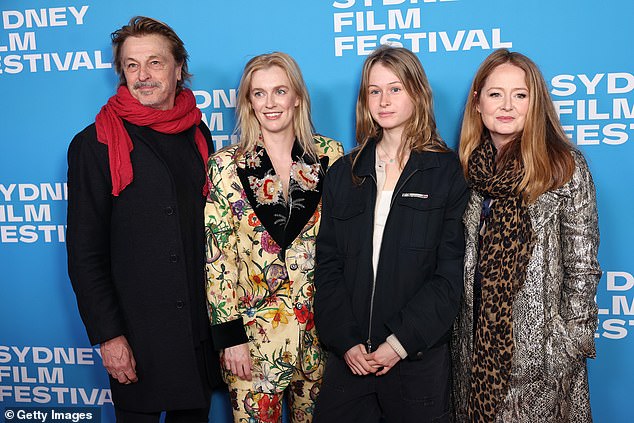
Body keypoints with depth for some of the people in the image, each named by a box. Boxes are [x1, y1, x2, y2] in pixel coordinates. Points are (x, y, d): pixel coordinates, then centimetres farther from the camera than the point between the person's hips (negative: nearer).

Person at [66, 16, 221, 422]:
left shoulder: (199, 135, 6)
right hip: (138, 335, -4)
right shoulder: (94, 145, -7)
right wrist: (108, 335, -13)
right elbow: (84, 253, -8)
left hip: (203, 329, 4)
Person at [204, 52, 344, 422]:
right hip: (253, 327, -1)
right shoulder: (227, 165, -5)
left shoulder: (330, 155, -1)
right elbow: (218, 253, -5)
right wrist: (230, 335, -8)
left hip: (321, 322, 2)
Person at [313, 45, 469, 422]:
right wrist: (345, 341, -6)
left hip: (420, 355, -2)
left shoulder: (449, 172, -2)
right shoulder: (344, 173, 8)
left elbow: (451, 274, -7)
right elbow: (327, 265, 5)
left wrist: (400, 342, -13)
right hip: (350, 356, 3)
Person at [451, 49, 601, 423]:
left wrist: (575, 339, -9)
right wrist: (453, 327, 8)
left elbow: (581, 264, -7)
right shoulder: (467, 166, 4)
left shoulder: (565, 167, -8)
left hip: (540, 339, -4)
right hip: (477, 336, 4)